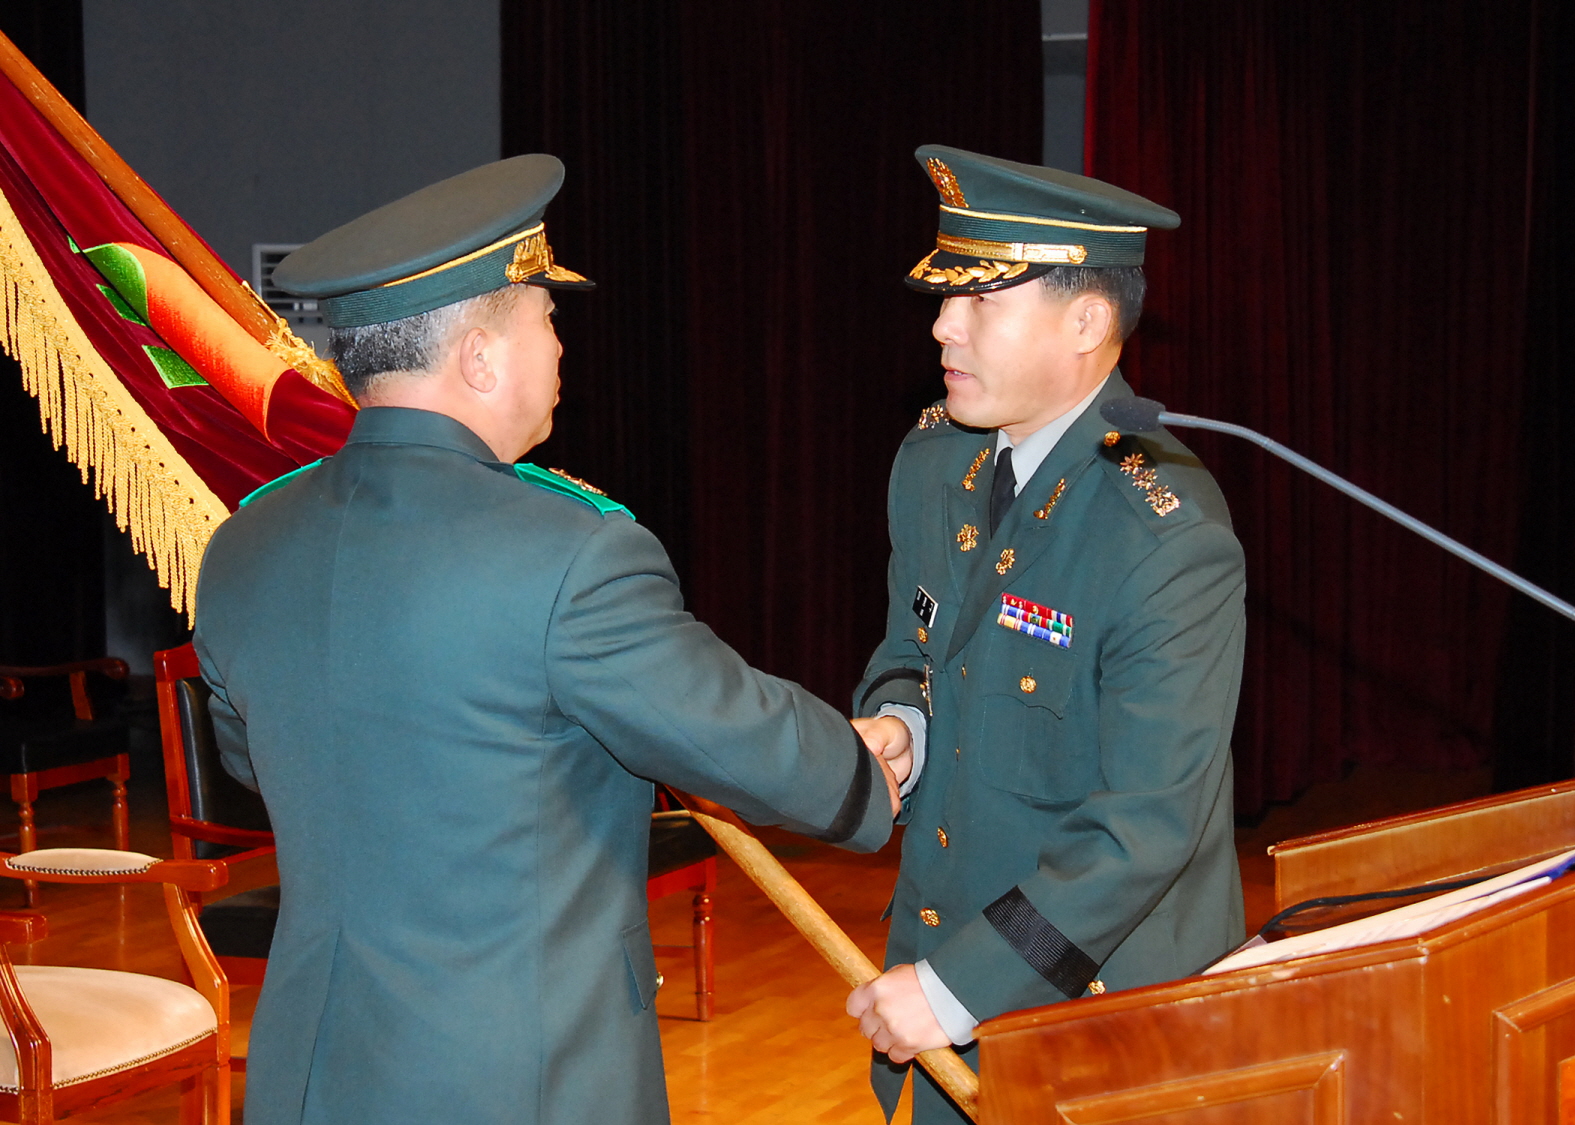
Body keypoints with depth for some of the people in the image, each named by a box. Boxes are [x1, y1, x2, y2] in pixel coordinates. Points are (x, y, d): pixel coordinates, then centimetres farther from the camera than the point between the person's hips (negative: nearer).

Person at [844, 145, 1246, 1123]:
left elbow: (1151, 824, -25)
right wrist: (895, 725, -8)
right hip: (940, 941, 7)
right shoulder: (933, 459, 1)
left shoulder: (1168, 537, -24)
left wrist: (960, 986, -25)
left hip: (1104, 991, -7)